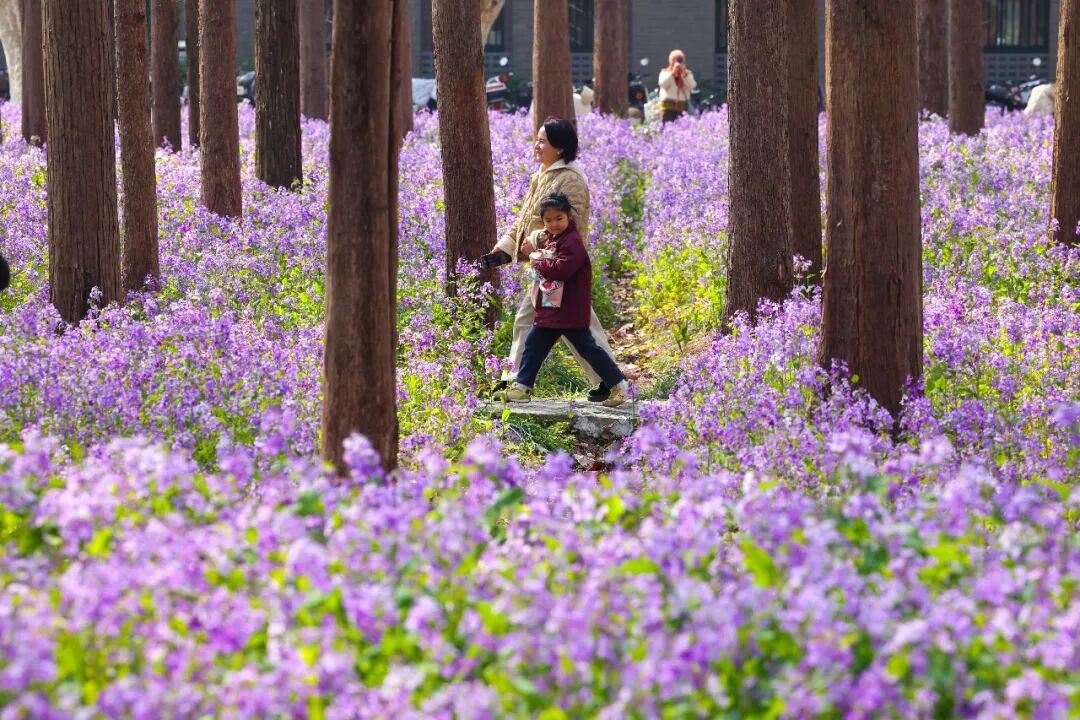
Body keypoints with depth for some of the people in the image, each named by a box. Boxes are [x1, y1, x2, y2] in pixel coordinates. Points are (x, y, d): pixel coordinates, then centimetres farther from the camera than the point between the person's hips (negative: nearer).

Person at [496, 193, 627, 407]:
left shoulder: (572, 241, -17)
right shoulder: (548, 239, 13)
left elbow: (562, 269, -29)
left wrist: (538, 261, -16)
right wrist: (536, 256, 4)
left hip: (570, 312, -9)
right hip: (548, 310, 9)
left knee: (587, 347, -3)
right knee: (533, 345, 9)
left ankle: (618, 386, 6)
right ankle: (521, 388, 15)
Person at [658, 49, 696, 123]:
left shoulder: (687, 73, 14)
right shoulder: (665, 72, 11)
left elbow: (692, 86, -3)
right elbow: (663, 84, -9)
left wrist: (684, 74, -11)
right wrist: (673, 73, -13)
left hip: (683, 107, 1)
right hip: (668, 106, -1)